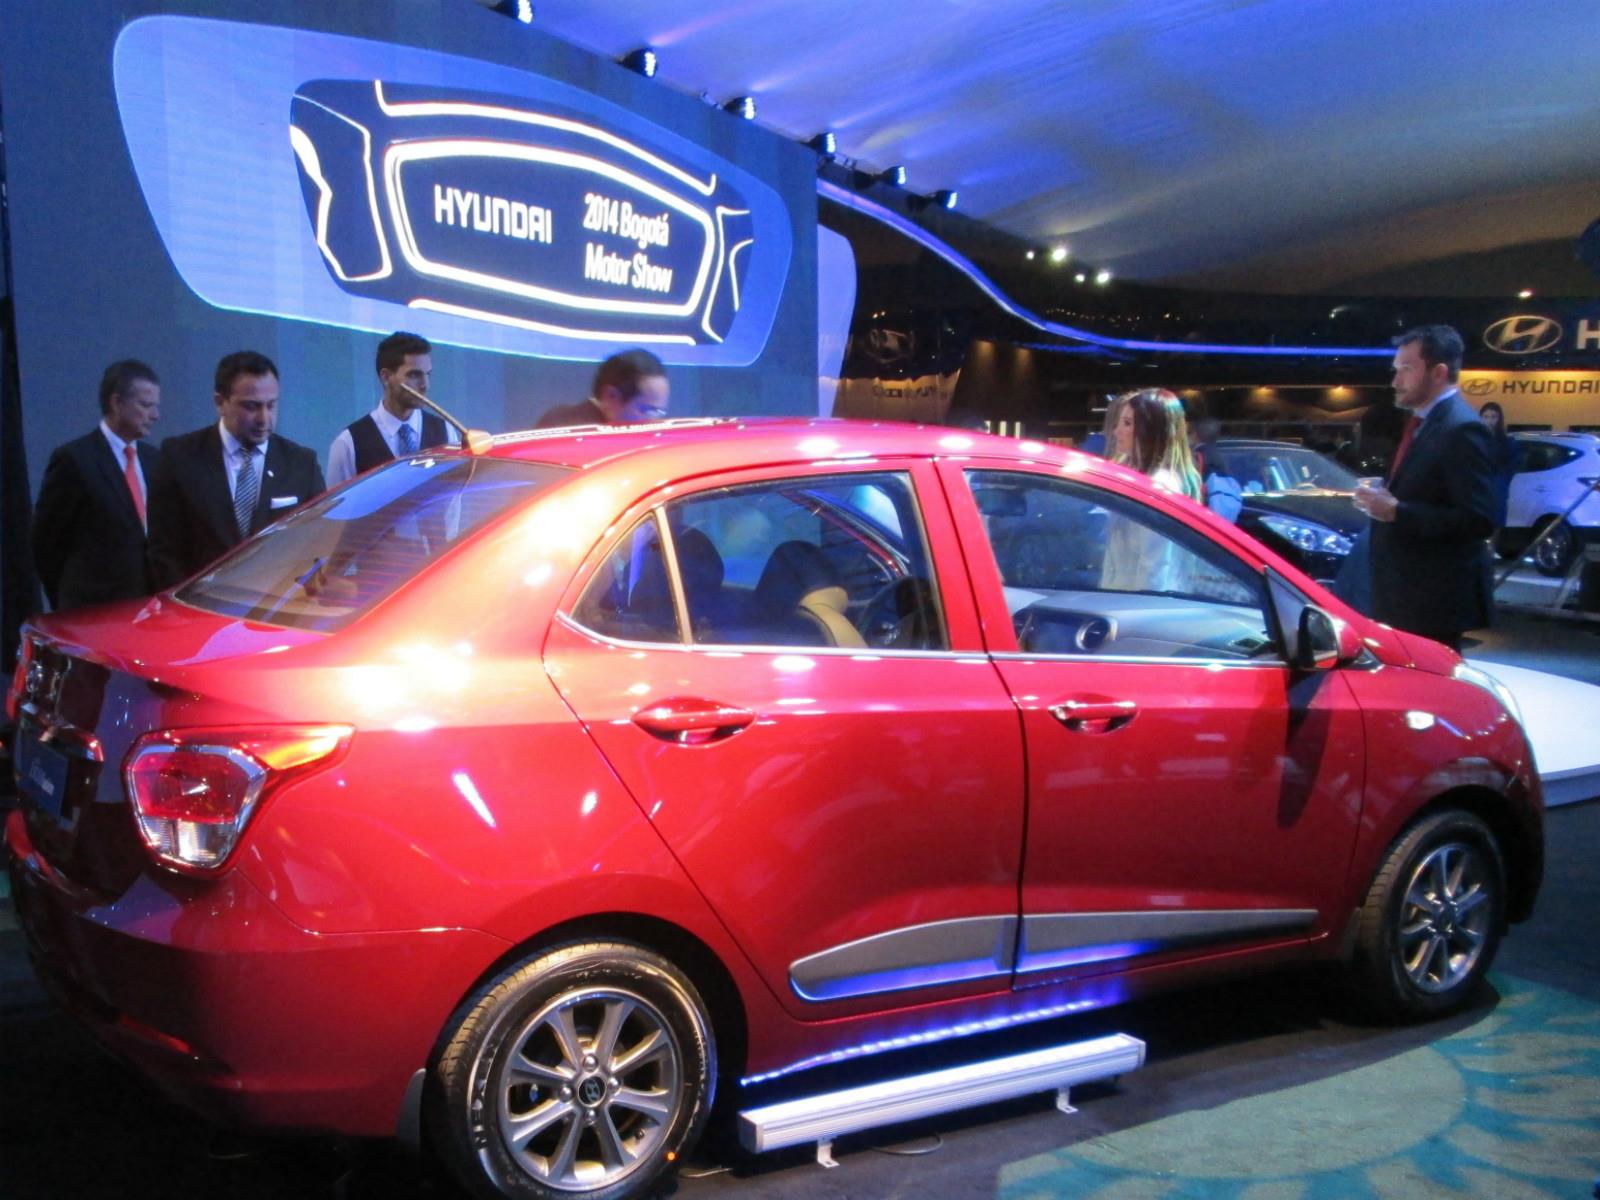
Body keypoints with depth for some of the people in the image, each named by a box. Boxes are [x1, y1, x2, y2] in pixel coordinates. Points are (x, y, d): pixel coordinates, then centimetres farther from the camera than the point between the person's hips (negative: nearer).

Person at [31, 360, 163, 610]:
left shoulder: (151, 457, 11)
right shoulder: (74, 458, -8)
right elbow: (46, 542, -4)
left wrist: (160, 593, 7)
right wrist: (70, 605, 2)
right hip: (93, 611, -5)